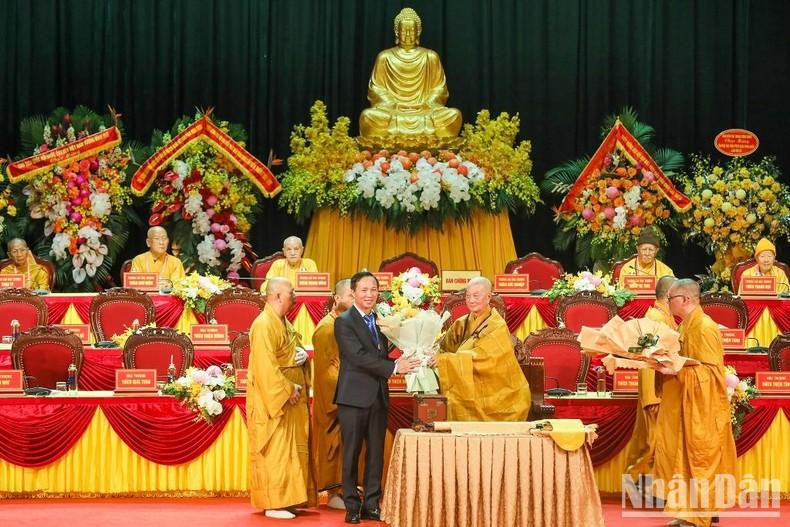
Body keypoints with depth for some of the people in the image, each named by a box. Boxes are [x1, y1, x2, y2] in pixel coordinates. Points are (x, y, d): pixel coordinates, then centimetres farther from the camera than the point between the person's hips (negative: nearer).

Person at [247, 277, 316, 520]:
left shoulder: (284, 323, 13)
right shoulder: (264, 325, -18)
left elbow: (294, 350, 21)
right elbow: (266, 366, -23)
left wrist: (302, 354, -3)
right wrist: (287, 390, -20)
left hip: (291, 396, 10)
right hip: (273, 399, -10)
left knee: (291, 448, 12)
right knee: (275, 451, -6)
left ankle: (286, 498, 18)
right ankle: (274, 504, -1)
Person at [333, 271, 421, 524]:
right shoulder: (344, 322, -7)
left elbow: (381, 356, 14)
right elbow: (359, 356, -18)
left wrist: (401, 364, -5)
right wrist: (394, 367, -22)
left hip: (378, 396, 6)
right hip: (354, 397, -6)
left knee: (376, 452, 8)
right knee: (352, 452, 1)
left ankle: (372, 504, 14)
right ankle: (352, 506, 8)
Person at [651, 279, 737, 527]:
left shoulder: (705, 327, -17)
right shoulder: (686, 326, 12)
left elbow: (711, 371, -21)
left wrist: (677, 369, -26)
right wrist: (666, 364, 4)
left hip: (702, 409, -9)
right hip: (684, 405, 9)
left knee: (698, 462, -3)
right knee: (683, 460, 11)